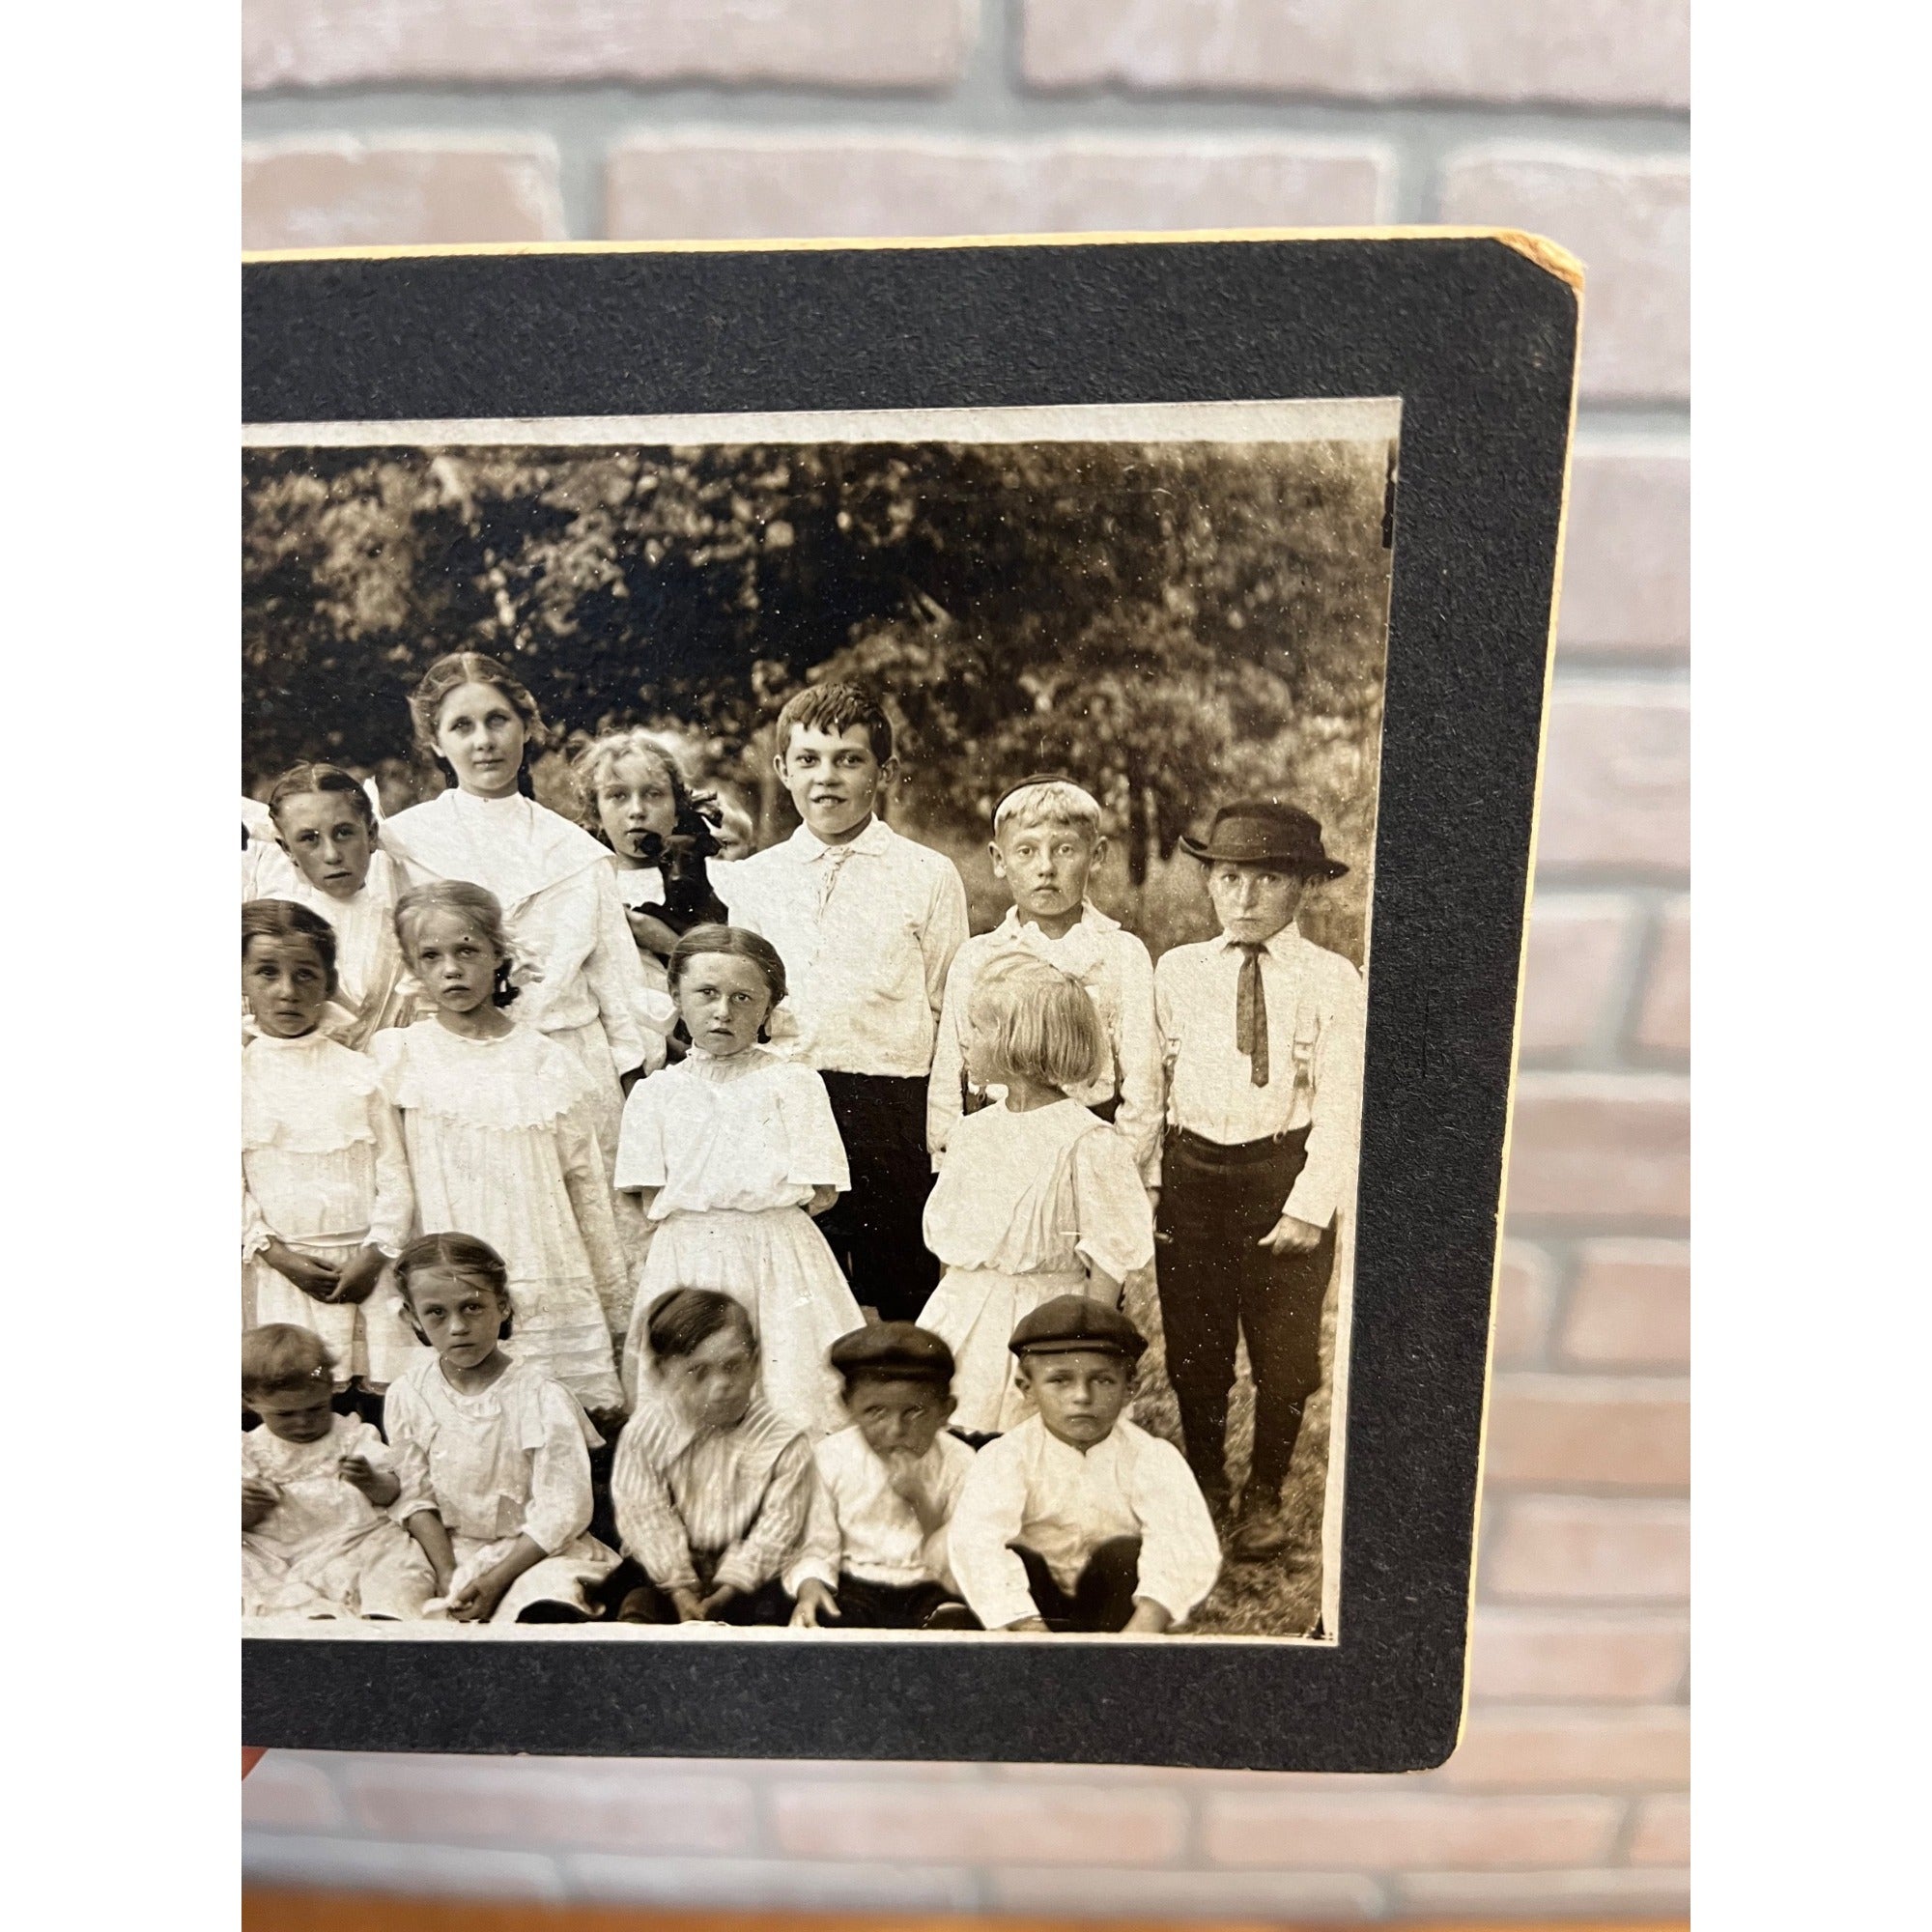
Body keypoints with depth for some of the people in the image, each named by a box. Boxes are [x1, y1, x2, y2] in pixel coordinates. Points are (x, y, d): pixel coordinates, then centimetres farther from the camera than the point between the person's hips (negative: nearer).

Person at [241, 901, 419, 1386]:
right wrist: (278, 1256, -8)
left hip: (365, 1265, 0)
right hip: (284, 1270, 0)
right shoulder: (244, 1078, 0)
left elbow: (395, 1174, 0)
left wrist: (373, 1256, -8)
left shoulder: (359, 1073, -1)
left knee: (388, 1388, 2)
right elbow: (234, 1187, 1)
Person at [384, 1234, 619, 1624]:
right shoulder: (408, 1397, -5)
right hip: (451, 1551, 4)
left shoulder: (542, 1397, -17)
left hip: (537, 1551, -4)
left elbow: (562, 1512, -14)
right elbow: (415, 1497, 0)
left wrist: (496, 1580, -17)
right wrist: (446, 1571, -11)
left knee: (547, 1613, -31)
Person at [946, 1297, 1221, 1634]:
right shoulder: (1006, 1457, -16)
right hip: (1038, 1603, 0)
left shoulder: (1151, 1457, -14)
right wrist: (1029, 1628, -43)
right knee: (1013, 1560, -28)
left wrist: (1144, 1627, -44)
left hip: (1108, 1601, 1)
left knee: (1126, 1555, -27)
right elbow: (975, 1542, -32)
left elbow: (1187, 1543, -29)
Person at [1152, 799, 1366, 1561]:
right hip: (1192, 1170, 2)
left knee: (1284, 1353, 8)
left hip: (1286, 1172, -2)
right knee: (1192, 1347, 13)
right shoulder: (1178, 970, 5)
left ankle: (1263, 1498, 32)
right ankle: (1203, 1483, 37)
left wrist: (1310, 1206, -15)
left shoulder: (1334, 982, -4)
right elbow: (1151, 1082, 7)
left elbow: (1341, 1106, -7)